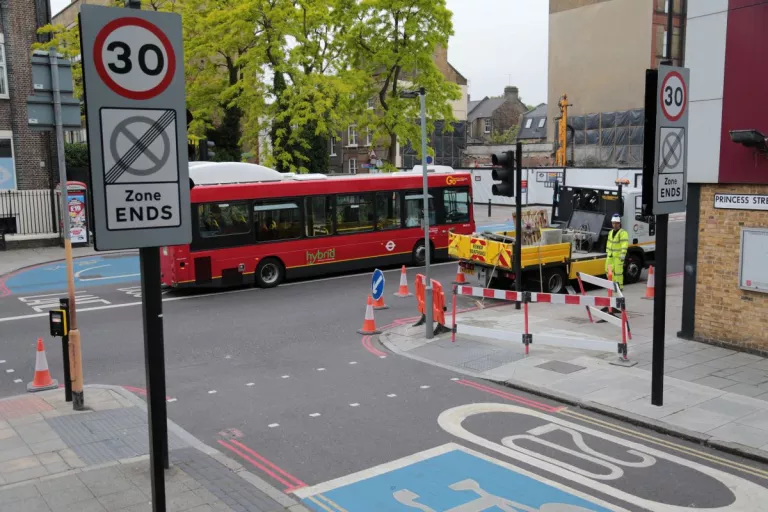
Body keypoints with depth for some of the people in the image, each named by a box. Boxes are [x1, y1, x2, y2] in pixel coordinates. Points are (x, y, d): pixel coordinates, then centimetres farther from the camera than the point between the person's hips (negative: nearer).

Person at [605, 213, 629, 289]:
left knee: (618, 271, -9)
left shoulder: (623, 233, -12)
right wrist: (607, 252, 22)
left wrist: (623, 253, -27)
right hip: (610, 255, 8)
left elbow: (625, 243, -20)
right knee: (608, 270, 9)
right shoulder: (610, 232, 16)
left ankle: (619, 286, 0)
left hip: (618, 255, -8)